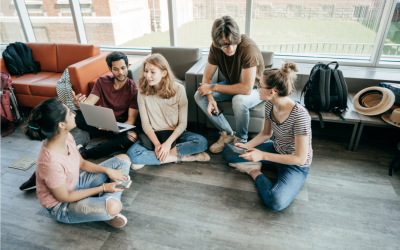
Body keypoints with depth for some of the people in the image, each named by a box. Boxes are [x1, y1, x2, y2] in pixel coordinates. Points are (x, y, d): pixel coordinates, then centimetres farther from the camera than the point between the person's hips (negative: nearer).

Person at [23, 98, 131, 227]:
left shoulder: (67, 136, -13)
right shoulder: (51, 162, -36)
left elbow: (82, 163, 4)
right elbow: (64, 197, -22)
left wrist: (108, 170, -10)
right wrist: (103, 188, -18)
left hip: (77, 183, 9)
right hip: (62, 207, -8)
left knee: (123, 159, 5)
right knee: (113, 207, -37)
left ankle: (107, 201, -6)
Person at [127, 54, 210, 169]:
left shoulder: (178, 89, -11)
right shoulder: (143, 92, -6)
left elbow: (183, 123, -10)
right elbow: (145, 123, -5)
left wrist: (168, 143, -22)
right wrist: (157, 144, -20)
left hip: (175, 134, 0)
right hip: (153, 135, 1)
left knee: (202, 142, -28)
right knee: (132, 154, -28)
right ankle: (181, 157, -18)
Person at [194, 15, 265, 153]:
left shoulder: (249, 48, -32)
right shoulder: (215, 48, -15)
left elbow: (246, 88, -36)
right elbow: (206, 77, -10)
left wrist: (214, 87, -29)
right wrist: (210, 99, -30)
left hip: (254, 89, -5)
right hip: (232, 85, 6)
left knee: (239, 100, -39)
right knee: (199, 96, -13)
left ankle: (241, 139, -9)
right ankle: (228, 134, -4)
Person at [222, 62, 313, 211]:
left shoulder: (300, 115, -33)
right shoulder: (270, 105, -11)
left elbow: (300, 158, -28)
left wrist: (262, 155, -30)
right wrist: (246, 146, -13)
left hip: (296, 165, -5)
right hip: (276, 150, 5)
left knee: (276, 202, -32)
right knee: (227, 153, 3)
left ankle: (254, 172, -7)